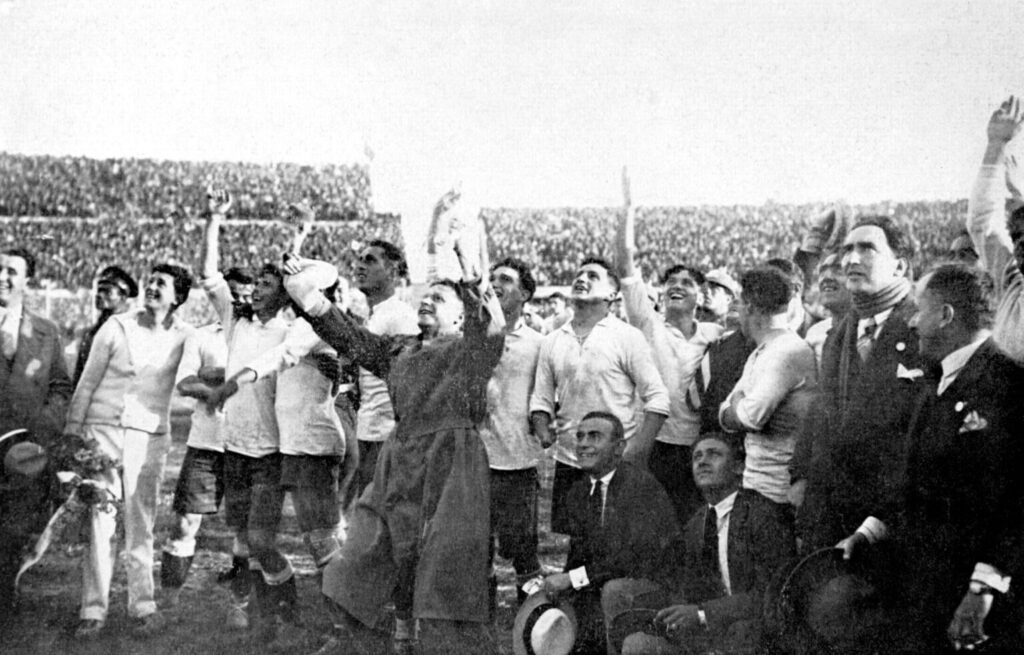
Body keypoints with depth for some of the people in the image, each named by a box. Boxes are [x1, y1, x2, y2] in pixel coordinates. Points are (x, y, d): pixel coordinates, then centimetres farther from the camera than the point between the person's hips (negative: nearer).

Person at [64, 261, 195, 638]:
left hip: (149, 437, 0)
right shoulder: (117, 327, 3)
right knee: (99, 519, -1)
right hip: (103, 430, 0)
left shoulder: (183, 337, 4)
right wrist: (73, 428, 3)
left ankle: (143, 606, 8)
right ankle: (93, 609, 3)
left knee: (141, 523, 2)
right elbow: (88, 381, 5)